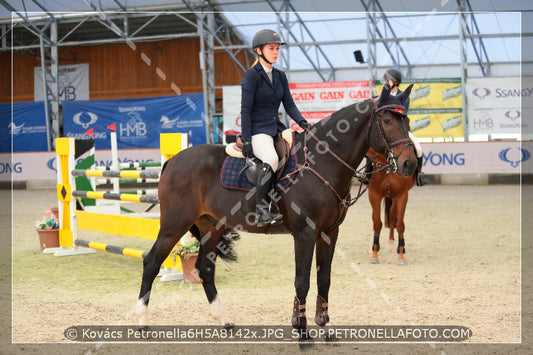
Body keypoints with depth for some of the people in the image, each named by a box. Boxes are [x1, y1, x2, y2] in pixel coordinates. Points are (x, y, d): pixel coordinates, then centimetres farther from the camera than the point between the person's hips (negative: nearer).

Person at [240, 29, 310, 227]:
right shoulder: (251, 76, -6)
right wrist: (246, 140, -15)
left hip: (276, 128, 8)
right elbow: (246, 110, -9)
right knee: (271, 158, -35)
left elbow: (289, 104, 11)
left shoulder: (280, 77, 15)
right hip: (257, 131, -8)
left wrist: (302, 122, -8)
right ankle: (261, 211, -34)